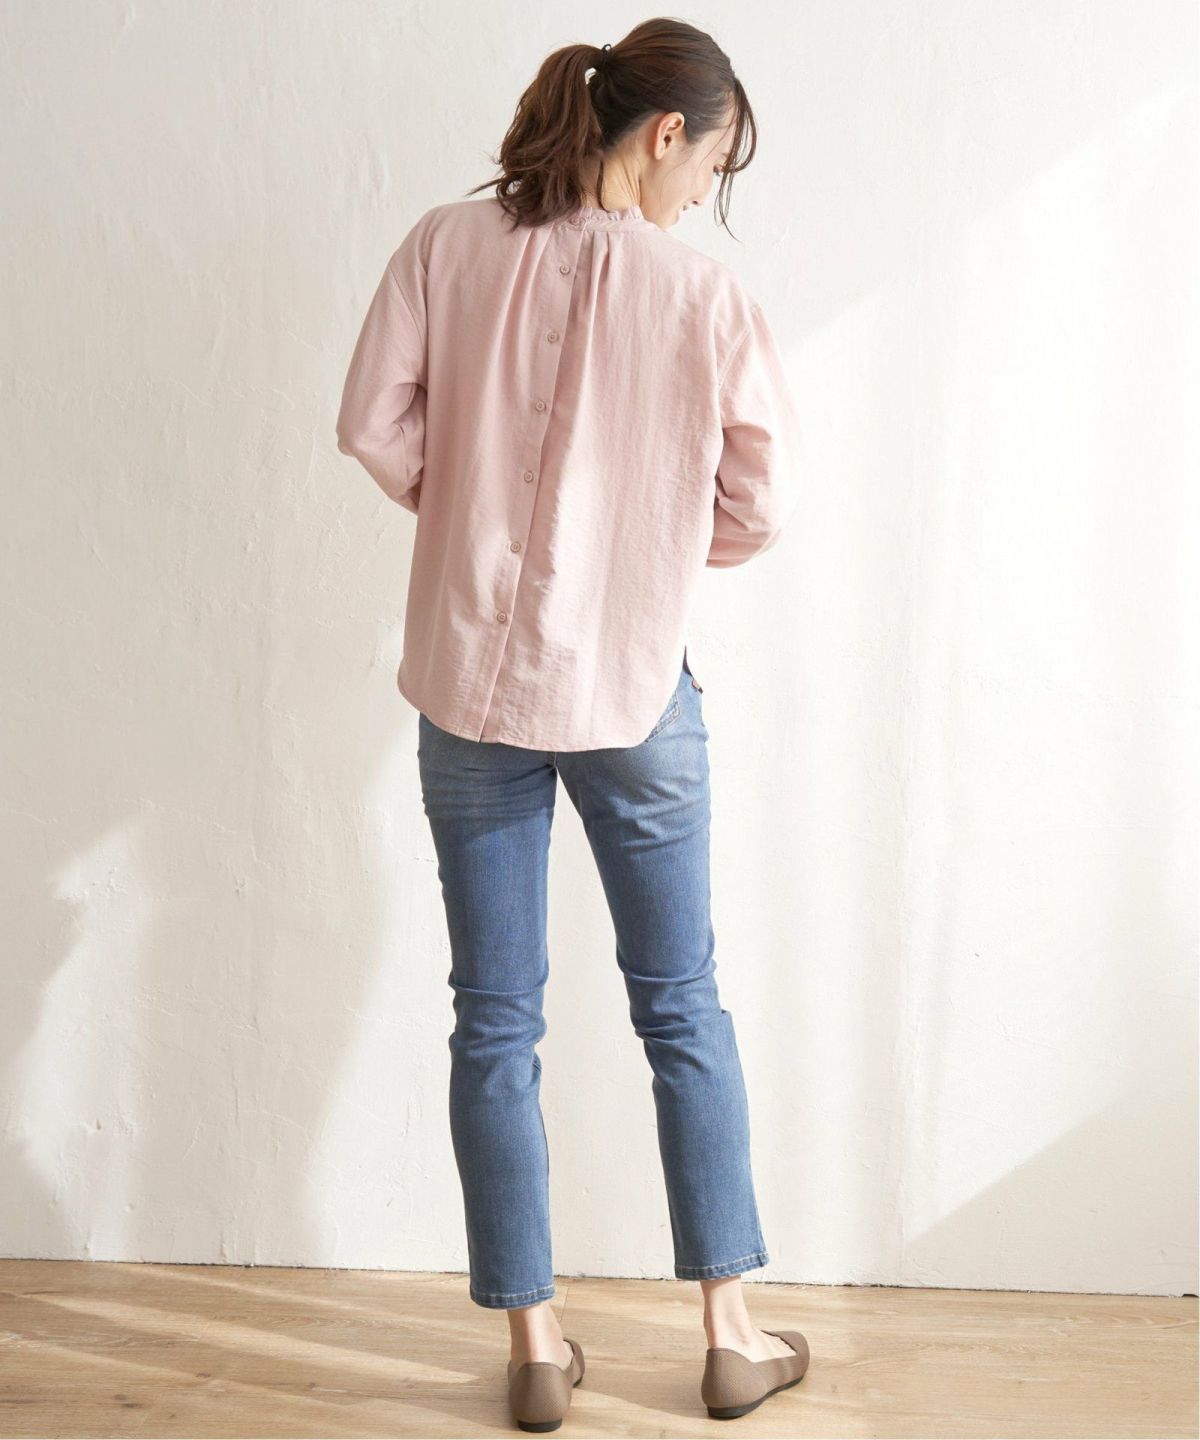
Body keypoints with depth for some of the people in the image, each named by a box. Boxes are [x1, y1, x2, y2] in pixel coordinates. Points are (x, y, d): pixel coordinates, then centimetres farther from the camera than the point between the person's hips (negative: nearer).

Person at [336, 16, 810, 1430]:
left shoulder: (447, 243, -4)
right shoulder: (701, 289, -9)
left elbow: (375, 425, -5)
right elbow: (764, 496, -5)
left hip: (470, 679, 2)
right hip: (632, 684, -1)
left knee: (495, 1021, 11)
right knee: (681, 1006, 14)